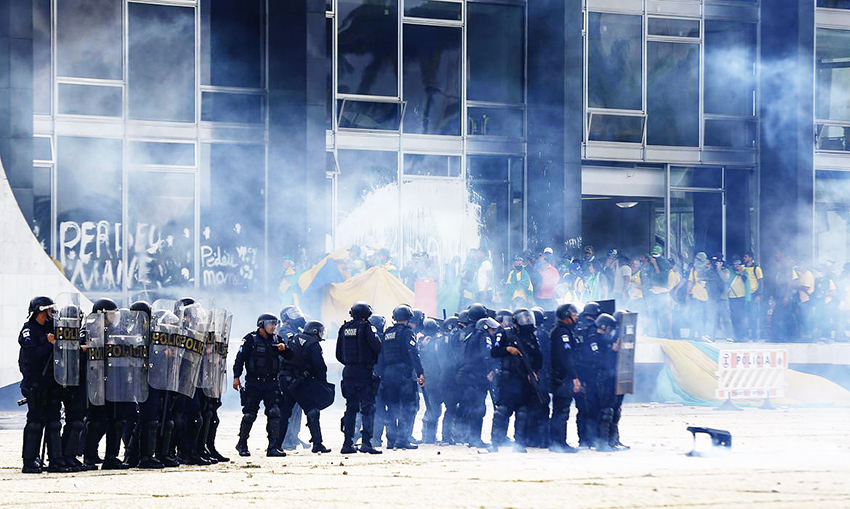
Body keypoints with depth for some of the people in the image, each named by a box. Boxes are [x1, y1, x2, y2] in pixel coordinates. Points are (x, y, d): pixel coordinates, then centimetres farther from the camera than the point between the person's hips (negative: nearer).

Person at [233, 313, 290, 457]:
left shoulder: (276, 339, 12)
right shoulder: (251, 339, -1)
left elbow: (290, 357, 14)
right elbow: (240, 357, -4)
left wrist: (284, 348, -8)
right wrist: (236, 377, -11)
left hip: (271, 383, 4)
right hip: (254, 383, -4)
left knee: (274, 413, -7)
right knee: (250, 414, -2)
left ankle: (273, 447, -6)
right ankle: (242, 444, 16)